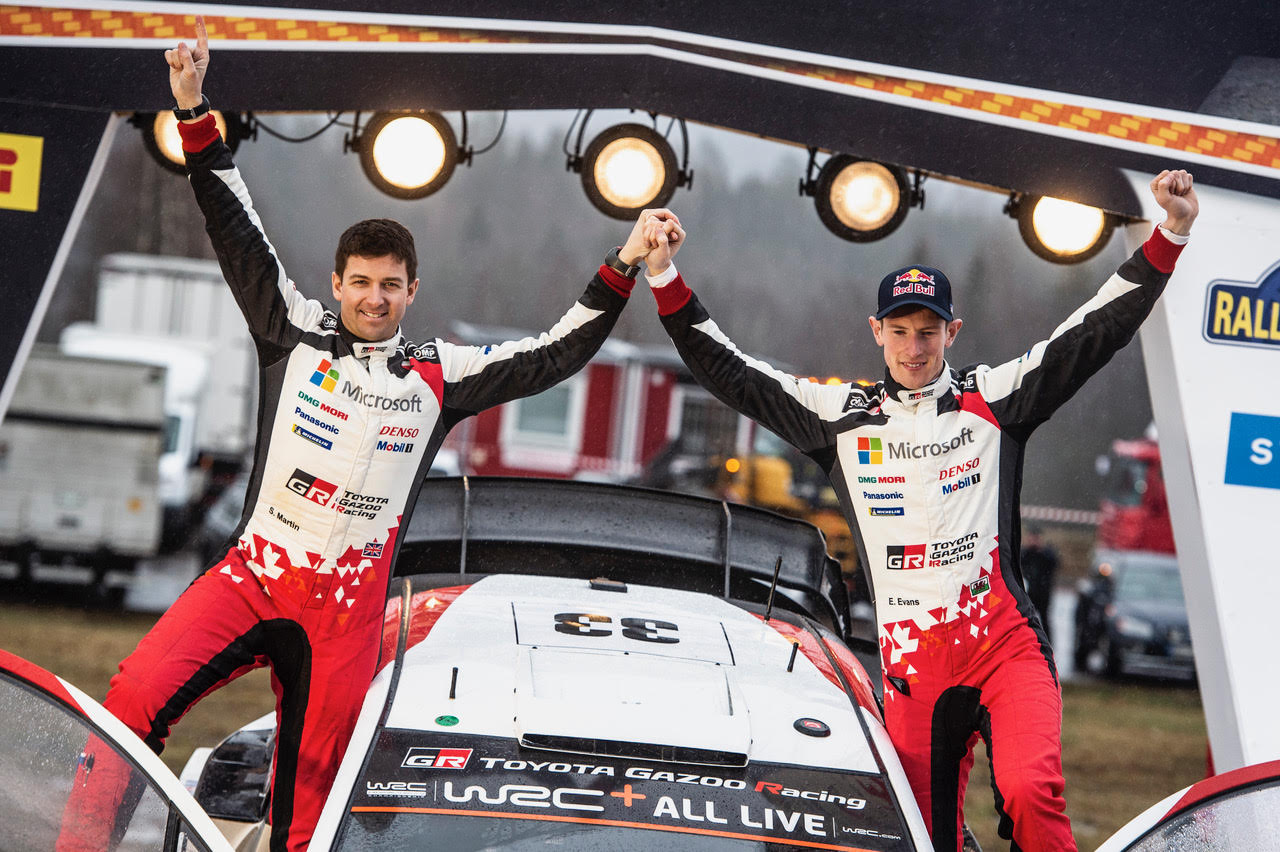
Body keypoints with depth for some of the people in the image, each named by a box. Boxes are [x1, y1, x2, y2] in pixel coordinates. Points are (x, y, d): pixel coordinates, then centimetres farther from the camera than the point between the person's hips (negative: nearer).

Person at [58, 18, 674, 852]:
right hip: (251, 572, -1)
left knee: (313, 782, 1)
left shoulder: (438, 375, 11)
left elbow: (552, 358, 11)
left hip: (347, 608, 1)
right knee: (137, 698, -21)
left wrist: (622, 272, 4)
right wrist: (196, 115, -2)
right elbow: (238, 233, 5)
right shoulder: (297, 335, 9)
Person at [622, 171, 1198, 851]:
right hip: (910, 662, 3)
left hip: (1005, 642, -2)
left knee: (1029, 793, -25)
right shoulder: (840, 414, 13)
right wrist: (666, 281, 7)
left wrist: (1168, 238, -6)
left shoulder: (993, 398, 7)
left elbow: (1096, 333, 3)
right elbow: (730, 375, 13)